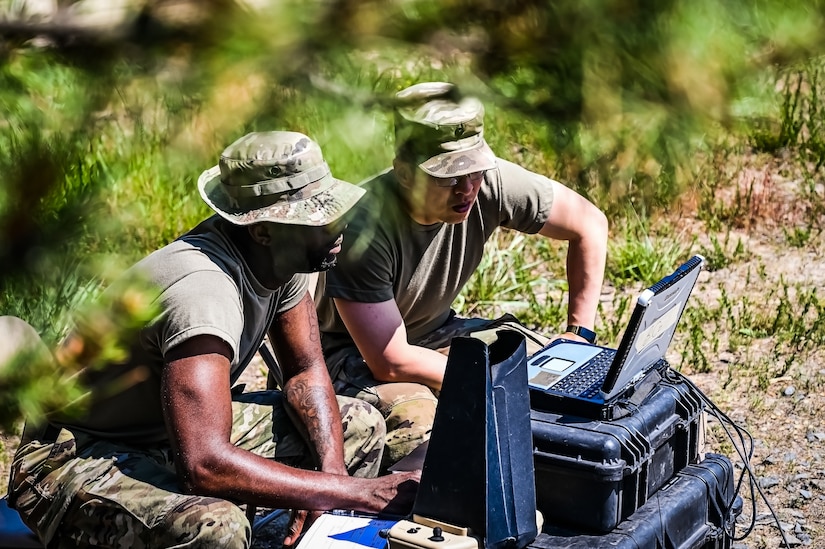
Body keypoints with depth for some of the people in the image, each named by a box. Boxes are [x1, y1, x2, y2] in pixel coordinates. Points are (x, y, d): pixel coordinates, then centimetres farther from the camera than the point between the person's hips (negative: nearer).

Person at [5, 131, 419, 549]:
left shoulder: (283, 259, -7)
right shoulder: (202, 289, -33)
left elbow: (306, 372, 6)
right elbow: (204, 466, -41)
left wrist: (331, 472, -13)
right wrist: (362, 493, -36)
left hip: (181, 431, 9)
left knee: (360, 424, 6)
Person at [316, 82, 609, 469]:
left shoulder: (490, 183, -20)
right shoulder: (364, 226, -33)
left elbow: (590, 224, -4)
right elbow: (390, 363, -29)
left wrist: (578, 336, -6)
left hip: (434, 331, 6)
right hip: (352, 353, -6)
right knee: (418, 418, -36)